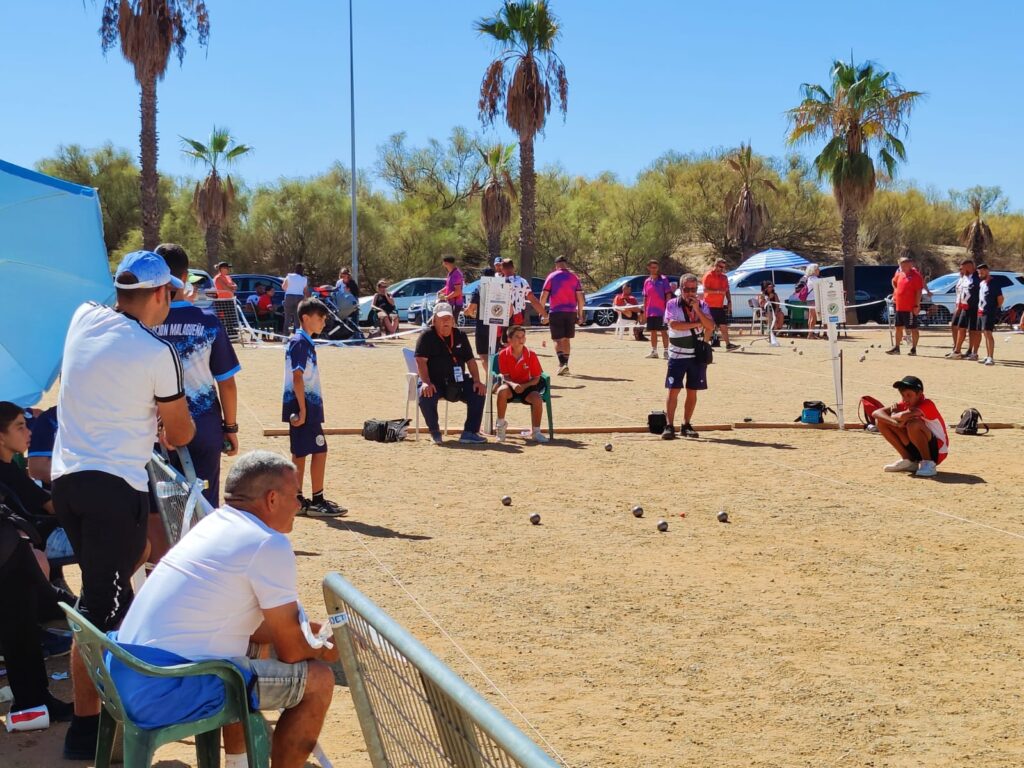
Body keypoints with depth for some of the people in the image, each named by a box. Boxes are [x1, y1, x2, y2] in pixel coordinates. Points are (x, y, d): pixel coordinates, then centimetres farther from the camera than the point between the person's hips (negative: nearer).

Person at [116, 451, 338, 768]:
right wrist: (323, 651, 15)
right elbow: (290, 651, -5)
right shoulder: (268, 544, -12)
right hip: (166, 693, -9)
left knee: (255, 641, 31)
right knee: (317, 680, -2)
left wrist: (305, 630, 28)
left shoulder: (214, 523, 14)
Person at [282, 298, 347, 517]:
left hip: (306, 407, 10)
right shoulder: (300, 342, -14)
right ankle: (317, 502, -1)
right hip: (304, 407, -10)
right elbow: (297, 378, -19)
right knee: (319, 451, -5)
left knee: (300, 453, 11)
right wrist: (302, 410, -21)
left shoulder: (304, 342, 15)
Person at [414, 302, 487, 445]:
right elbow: (421, 360, -14)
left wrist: (477, 381, -4)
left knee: (478, 392, -18)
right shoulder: (427, 336, -4)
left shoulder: (460, 336, 11)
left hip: (457, 382, 4)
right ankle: (435, 432, -13)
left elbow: (470, 360, 11)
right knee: (425, 396, -35)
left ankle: (470, 433, -10)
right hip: (434, 382, -4)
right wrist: (426, 382, -28)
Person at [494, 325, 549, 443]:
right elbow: (505, 377, -7)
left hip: (527, 386, 1)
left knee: (537, 399, -29)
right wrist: (513, 384, -29)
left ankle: (536, 432, -10)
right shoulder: (503, 354, -10)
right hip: (510, 385, -1)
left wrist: (524, 386, -22)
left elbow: (536, 378, -5)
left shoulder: (531, 355, -9)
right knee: (502, 391, -36)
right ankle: (501, 424, -14)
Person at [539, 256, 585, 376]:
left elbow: (543, 296, -3)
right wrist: (580, 315, 9)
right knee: (567, 339, 14)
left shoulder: (551, 277, 1)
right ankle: (565, 365, 15)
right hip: (571, 312, 3)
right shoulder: (574, 277, 7)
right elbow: (580, 298, 3)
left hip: (556, 312, -3)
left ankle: (562, 363, -20)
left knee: (558, 340, -1)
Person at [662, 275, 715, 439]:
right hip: (677, 355, -3)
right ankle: (669, 426, -3)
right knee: (673, 390, -6)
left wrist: (697, 309, -17)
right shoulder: (672, 305, -3)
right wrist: (697, 324, -13)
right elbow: (674, 324, -20)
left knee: (692, 392, 7)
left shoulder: (703, 305, 5)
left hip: (698, 355, 3)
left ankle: (686, 426, 17)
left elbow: (711, 327, -8)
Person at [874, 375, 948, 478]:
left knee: (913, 424, -36)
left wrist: (894, 415, -16)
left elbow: (902, 416, -40)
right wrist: (896, 423, -31)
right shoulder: (904, 405, -1)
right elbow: (877, 413, -13)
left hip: (937, 451, -7)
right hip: (916, 450, 7)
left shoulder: (927, 405, -22)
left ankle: (928, 464, -16)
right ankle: (908, 461, 4)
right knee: (880, 421, -2)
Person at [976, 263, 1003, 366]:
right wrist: (979, 309, 13)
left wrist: (996, 310, -8)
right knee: (985, 334, 12)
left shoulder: (994, 284, -11)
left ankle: (991, 358, -18)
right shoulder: (981, 284, 14)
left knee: (988, 333, -15)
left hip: (989, 313, -9)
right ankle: (987, 356, 20)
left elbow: (1001, 298, -11)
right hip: (981, 312, 9)